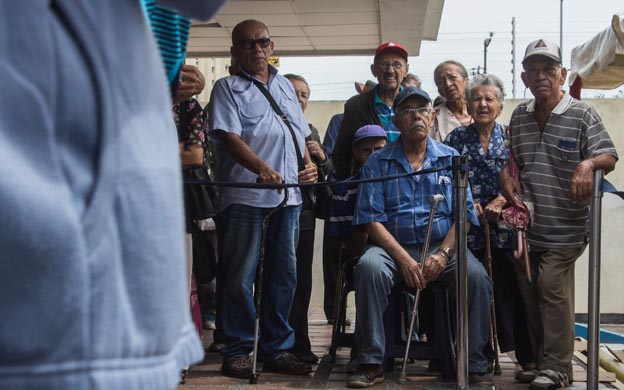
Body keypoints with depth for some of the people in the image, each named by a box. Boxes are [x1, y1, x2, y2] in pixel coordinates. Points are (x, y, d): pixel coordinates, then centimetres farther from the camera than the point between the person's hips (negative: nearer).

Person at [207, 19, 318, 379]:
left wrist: (309, 165, 6)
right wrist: (262, 168, -26)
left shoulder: (285, 86, 21)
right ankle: (238, 350, 7)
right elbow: (229, 136, -11)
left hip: (289, 194, 6)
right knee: (241, 275, -2)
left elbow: (301, 134, 26)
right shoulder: (228, 88, 3)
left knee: (284, 274, 8)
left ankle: (278, 348, 17)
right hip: (246, 195, -5)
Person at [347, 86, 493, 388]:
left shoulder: (450, 159, 11)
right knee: (369, 268, -33)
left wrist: (443, 254, -14)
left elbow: (464, 215, 4)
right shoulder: (378, 163, 6)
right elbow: (371, 219, -3)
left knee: (476, 275, -28)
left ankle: (474, 364, -14)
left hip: (443, 247, 1)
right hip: (393, 247, -1)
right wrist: (404, 260, -16)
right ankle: (371, 363, -23)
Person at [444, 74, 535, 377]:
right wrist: (468, 204, -9)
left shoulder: (510, 138, 7)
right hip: (468, 227, 1)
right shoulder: (456, 139, 7)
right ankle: (479, 355, 13)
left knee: (512, 290, -4)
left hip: (505, 225, 0)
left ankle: (527, 358, 5)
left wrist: (502, 201, -13)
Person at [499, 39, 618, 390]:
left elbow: (609, 157, -9)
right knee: (530, 290, 11)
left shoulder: (582, 115, -6)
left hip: (564, 227, -6)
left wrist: (589, 164, -31)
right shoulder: (520, 116, 11)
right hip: (527, 224, 6)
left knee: (552, 285, -14)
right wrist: (508, 177, 2)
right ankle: (536, 360, 24)